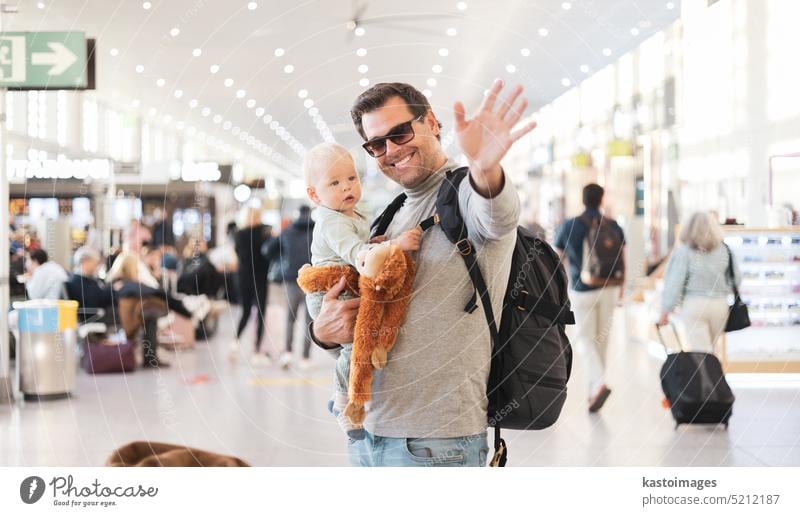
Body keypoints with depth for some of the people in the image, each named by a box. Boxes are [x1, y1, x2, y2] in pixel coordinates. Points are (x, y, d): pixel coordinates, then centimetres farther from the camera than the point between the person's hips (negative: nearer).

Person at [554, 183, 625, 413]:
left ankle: (600, 384, -18)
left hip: (583, 290, -3)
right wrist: (621, 287, 20)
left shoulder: (569, 226, -8)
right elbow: (622, 260, 5)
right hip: (609, 289, 3)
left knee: (585, 339, 4)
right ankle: (593, 392, 18)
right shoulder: (613, 226, -1)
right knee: (601, 340, 12)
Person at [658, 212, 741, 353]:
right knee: (708, 347, 17)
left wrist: (665, 311, -2)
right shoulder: (724, 250, 0)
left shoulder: (683, 252, -10)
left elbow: (675, 283, -10)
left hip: (693, 305, -4)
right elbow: (736, 279, 6)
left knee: (700, 351, -4)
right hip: (719, 305, 4)